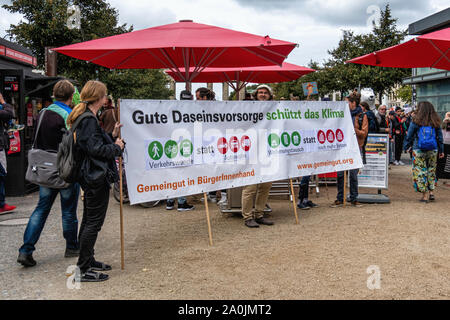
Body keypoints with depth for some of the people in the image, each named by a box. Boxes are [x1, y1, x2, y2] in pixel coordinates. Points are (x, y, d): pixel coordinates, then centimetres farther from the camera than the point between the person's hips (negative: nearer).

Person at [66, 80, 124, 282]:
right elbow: (96, 149, -23)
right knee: (94, 222, -4)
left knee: (89, 220, 17)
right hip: (97, 177, -11)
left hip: (90, 176, 11)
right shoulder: (89, 120, -18)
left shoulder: (83, 117, 13)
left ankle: (88, 261, 29)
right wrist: (117, 147, -9)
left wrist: (113, 136, 9)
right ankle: (83, 269, 2)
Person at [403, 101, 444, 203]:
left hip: (418, 151, -3)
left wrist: (405, 147, 11)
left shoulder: (415, 122, -9)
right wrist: (441, 150, 14)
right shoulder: (436, 123, 0)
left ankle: (425, 194, 4)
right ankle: (431, 192, 15)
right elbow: (440, 138, 6)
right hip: (433, 151, 3)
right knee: (431, 170, 17)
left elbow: (409, 137, -2)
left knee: (420, 171, 4)